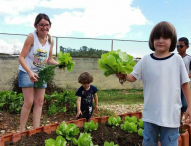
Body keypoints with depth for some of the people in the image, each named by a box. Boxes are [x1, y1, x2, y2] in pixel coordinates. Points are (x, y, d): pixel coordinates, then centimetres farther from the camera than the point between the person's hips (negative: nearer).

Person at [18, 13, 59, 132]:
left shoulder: (50, 40, -1)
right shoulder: (31, 37, -17)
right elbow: (21, 57, -20)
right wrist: (30, 72, -33)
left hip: (41, 73, 6)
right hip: (27, 72, -5)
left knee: (39, 102, 5)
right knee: (29, 102, -8)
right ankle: (22, 130, 7)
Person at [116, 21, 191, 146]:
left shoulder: (177, 59, -3)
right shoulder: (146, 60, -2)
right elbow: (133, 77, 2)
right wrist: (123, 75, -21)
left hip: (171, 113, -1)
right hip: (150, 113, 1)